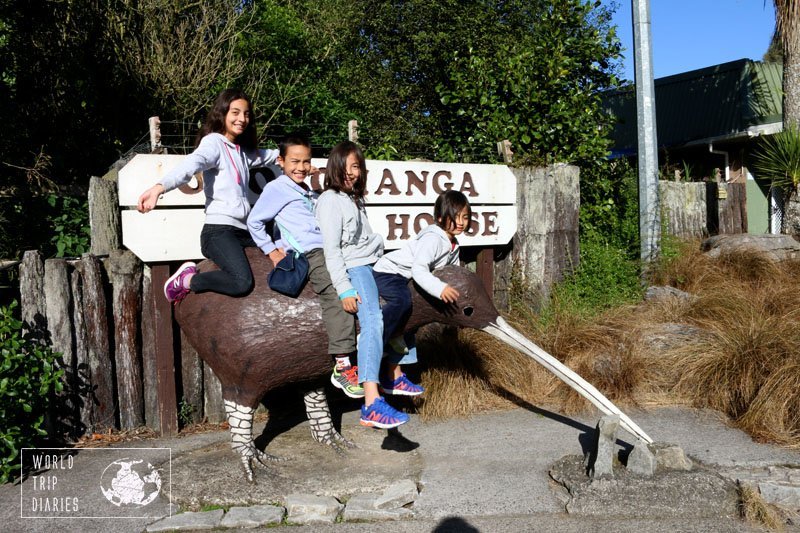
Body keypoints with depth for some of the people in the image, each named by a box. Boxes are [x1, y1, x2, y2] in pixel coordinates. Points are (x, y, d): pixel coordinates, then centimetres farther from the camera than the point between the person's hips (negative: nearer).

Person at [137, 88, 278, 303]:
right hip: (219, 230, -9)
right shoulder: (214, 142, -6)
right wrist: (159, 187, -43)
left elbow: (263, 156, 41)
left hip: (243, 230, 9)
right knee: (242, 283, -30)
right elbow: (191, 164, -26)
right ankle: (187, 280, -1)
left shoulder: (243, 150, 19)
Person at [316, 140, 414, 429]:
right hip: (352, 269, -10)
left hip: (368, 266, 10)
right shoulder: (330, 200, -8)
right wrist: (345, 290, -22)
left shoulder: (354, 199, 20)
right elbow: (331, 250, -16)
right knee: (372, 320, -29)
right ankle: (372, 405, -42)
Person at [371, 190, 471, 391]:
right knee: (401, 301, -37)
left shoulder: (454, 245, 6)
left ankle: (393, 377, 20)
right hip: (388, 271, -10)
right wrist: (439, 288, -51)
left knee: (406, 319, 12)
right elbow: (419, 270, -38)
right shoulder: (432, 238, -25)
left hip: (404, 279, 11)